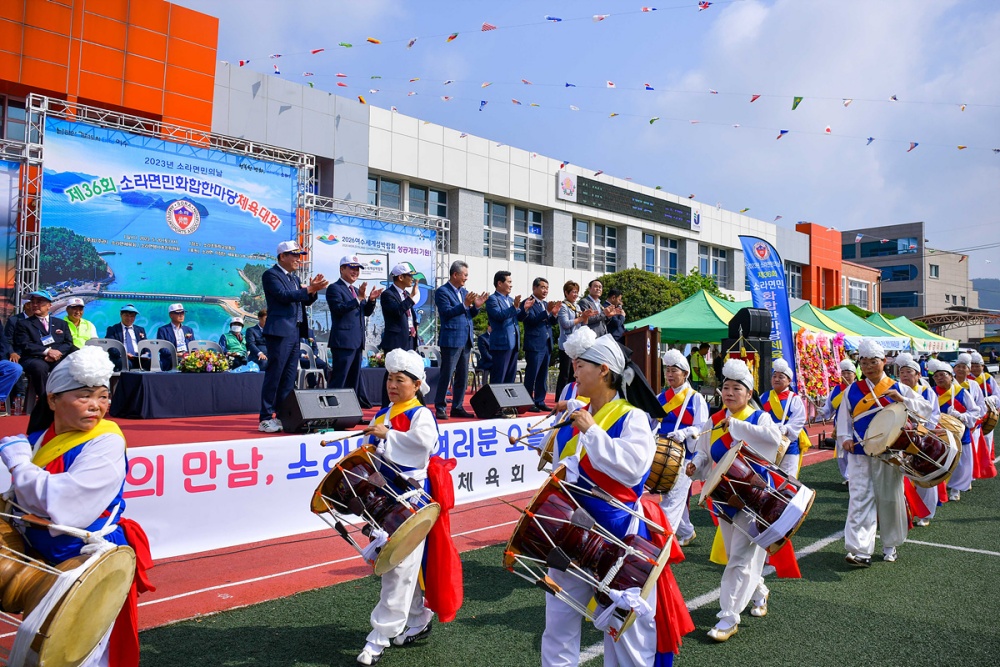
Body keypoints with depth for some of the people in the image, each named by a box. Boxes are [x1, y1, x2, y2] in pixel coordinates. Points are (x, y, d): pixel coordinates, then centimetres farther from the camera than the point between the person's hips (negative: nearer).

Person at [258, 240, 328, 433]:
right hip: (280, 331, -8)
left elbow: (305, 301, 16)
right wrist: (309, 289, -21)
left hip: (295, 332, 9)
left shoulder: (294, 278, 20)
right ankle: (265, 419, -3)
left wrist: (313, 290, -3)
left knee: (289, 379, 10)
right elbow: (284, 296, -19)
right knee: (273, 376, -7)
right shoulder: (271, 275, -5)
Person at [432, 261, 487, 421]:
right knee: (446, 376, -5)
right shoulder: (442, 291, -5)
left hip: (465, 341, 8)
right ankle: (440, 408, 2)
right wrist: (465, 304, -22)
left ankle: (457, 407, 18)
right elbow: (447, 312, -16)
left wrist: (476, 306, 0)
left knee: (462, 377, 10)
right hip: (451, 340, -8)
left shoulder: (465, 292, 17)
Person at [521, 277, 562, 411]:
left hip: (547, 345, 8)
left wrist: (554, 314, -5)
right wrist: (547, 311, -26)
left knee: (543, 376, 11)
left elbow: (552, 322, 15)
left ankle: (540, 401, 17)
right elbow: (532, 320, -18)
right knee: (531, 375, -4)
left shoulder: (546, 304, 17)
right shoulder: (528, 303, -7)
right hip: (534, 345, -8)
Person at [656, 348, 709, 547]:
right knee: (675, 497, 15)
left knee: (672, 498, -10)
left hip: (685, 455, -6)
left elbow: (702, 427, -9)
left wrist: (684, 433, -27)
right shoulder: (661, 398, 10)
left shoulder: (695, 398, -3)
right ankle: (686, 533, 32)